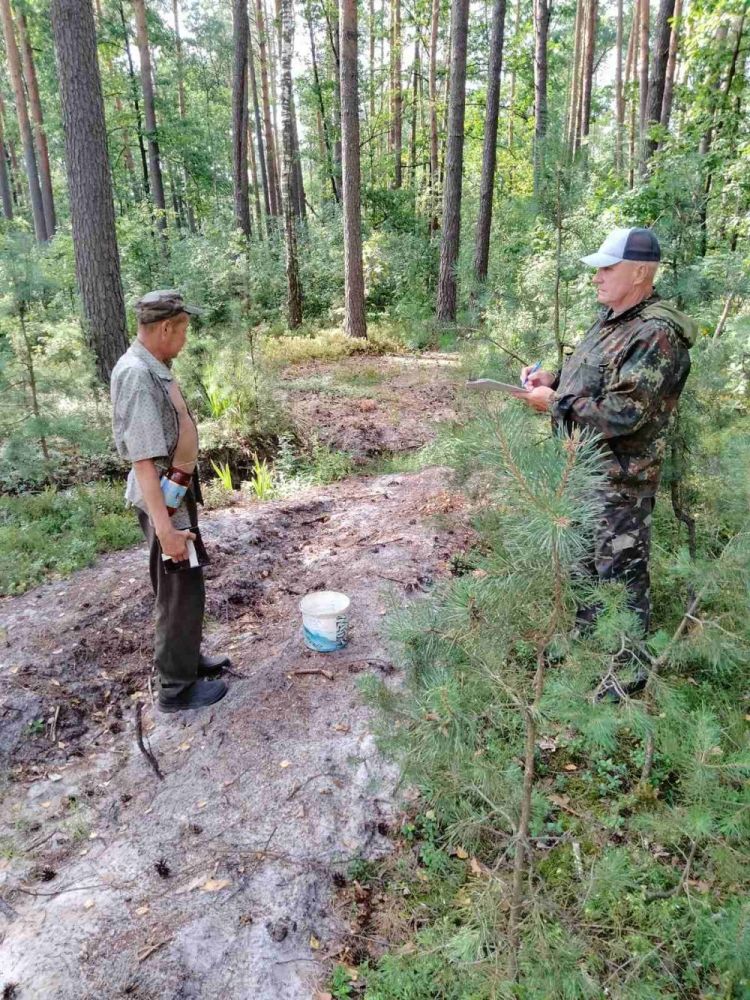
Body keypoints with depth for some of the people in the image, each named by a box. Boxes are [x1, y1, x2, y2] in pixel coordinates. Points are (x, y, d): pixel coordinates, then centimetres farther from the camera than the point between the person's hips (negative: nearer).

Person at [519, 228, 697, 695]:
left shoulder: (656, 335, -21)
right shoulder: (610, 320, 9)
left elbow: (624, 412, -28)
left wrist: (554, 403, -19)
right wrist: (553, 379, 3)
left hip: (620, 481, -10)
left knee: (621, 573, 3)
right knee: (583, 560, 23)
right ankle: (585, 635, 43)